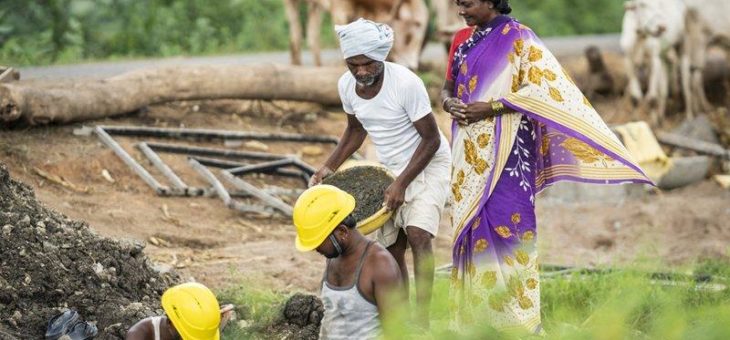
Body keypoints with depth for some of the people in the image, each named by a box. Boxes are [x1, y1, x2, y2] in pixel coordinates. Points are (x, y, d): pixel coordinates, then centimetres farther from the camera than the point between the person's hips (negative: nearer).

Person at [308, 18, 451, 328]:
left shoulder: (405, 83, -27)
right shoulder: (347, 85, -8)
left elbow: (431, 139, -21)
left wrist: (402, 183, -25)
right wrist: (328, 169, 1)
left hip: (428, 164, -7)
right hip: (391, 170, 7)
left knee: (417, 234, -25)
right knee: (391, 250, 6)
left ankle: (422, 320, -25)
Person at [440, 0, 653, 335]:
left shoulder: (517, 38, -8)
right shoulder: (462, 39, 13)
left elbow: (541, 87, -15)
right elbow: (448, 86, 20)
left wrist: (490, 108, -19)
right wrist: (449, 102, -4)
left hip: (504, 149, -7)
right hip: (469, 151, 7)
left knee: (506, 224, -9)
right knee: (469, 225, 7)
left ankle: (518, 315, -3)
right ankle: (474, 313, 13)